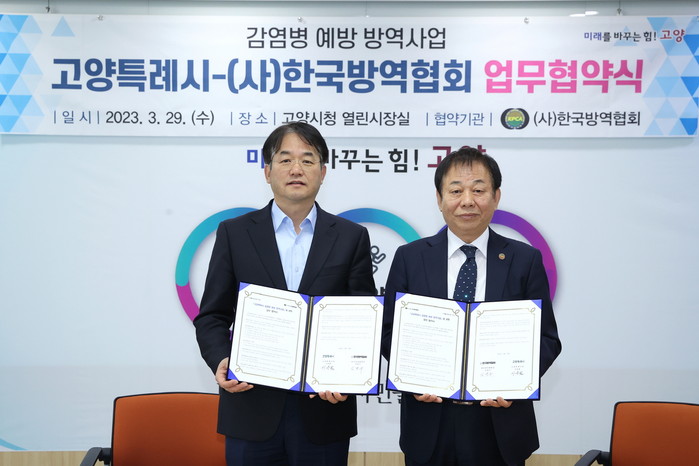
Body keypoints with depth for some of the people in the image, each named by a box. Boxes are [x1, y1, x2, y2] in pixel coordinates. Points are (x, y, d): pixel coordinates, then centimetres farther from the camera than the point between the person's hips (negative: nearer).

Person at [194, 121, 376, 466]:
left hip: (324, 410, 0)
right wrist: (220, 361, -14)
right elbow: (212, 316, 5)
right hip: (251, 409, 0)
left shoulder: (351, 238, 5)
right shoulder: (234, 233, 5)